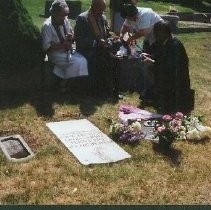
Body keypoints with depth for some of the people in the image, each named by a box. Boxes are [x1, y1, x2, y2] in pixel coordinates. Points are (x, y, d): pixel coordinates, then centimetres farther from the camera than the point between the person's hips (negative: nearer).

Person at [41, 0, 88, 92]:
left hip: (68, 51, 7)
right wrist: (62, 45, -24)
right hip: (56, 54, -7)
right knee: (78, 62, -24)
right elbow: (46, 47, -18)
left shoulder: (65, 21, 4)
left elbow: (72, 34, 17)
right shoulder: (47, 26, -15)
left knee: (83, 60, -17)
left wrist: (71, 37, -8)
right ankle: (64, 84, -7)